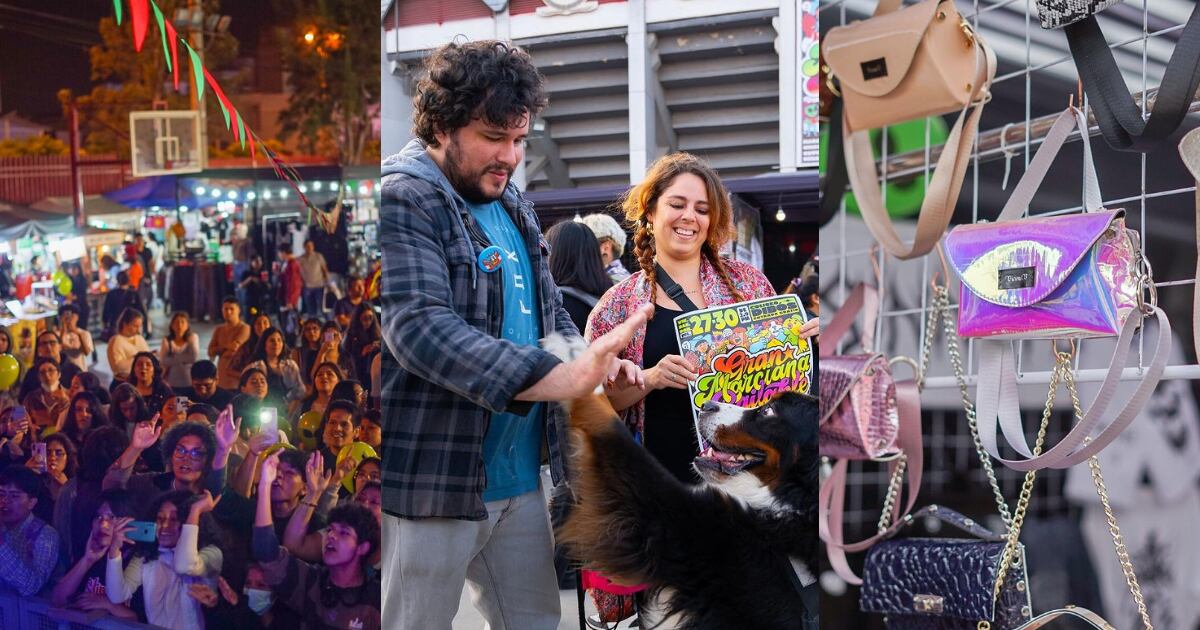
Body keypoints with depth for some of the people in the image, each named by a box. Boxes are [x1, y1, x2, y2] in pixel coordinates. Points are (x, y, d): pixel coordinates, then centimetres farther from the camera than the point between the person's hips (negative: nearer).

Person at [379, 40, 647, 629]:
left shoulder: (511, 205, 14)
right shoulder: (403, 200, -13)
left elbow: (551, 311, 22)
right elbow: (421, 328, -26)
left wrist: (596, 362, -2)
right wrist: (555, 379, -35)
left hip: (519, 479, 8)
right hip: (431, 484, -8)